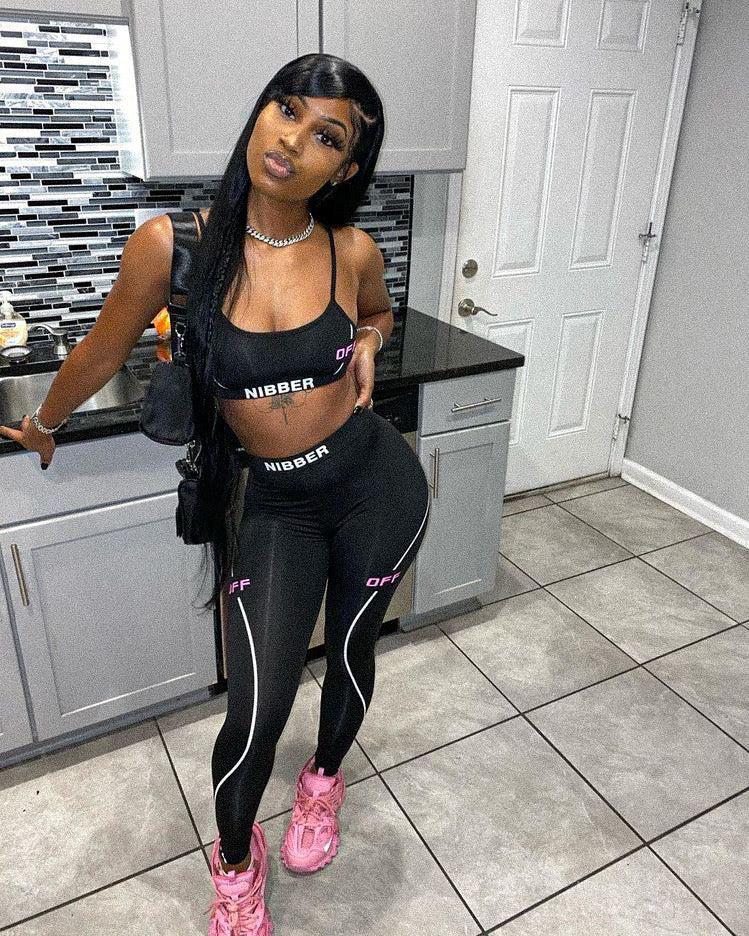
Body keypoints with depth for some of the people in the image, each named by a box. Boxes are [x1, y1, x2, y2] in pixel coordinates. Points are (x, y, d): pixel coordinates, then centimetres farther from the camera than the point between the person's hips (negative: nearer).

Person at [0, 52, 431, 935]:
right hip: (273, 504, -1)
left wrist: (366, 342, -6)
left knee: (350, 652, 19)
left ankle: (324, 781, 54)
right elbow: (103, 352, 3)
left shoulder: (353, 253, -8)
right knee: (255, 710, -1)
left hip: (376, 483, 2)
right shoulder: (172, 245, -14)